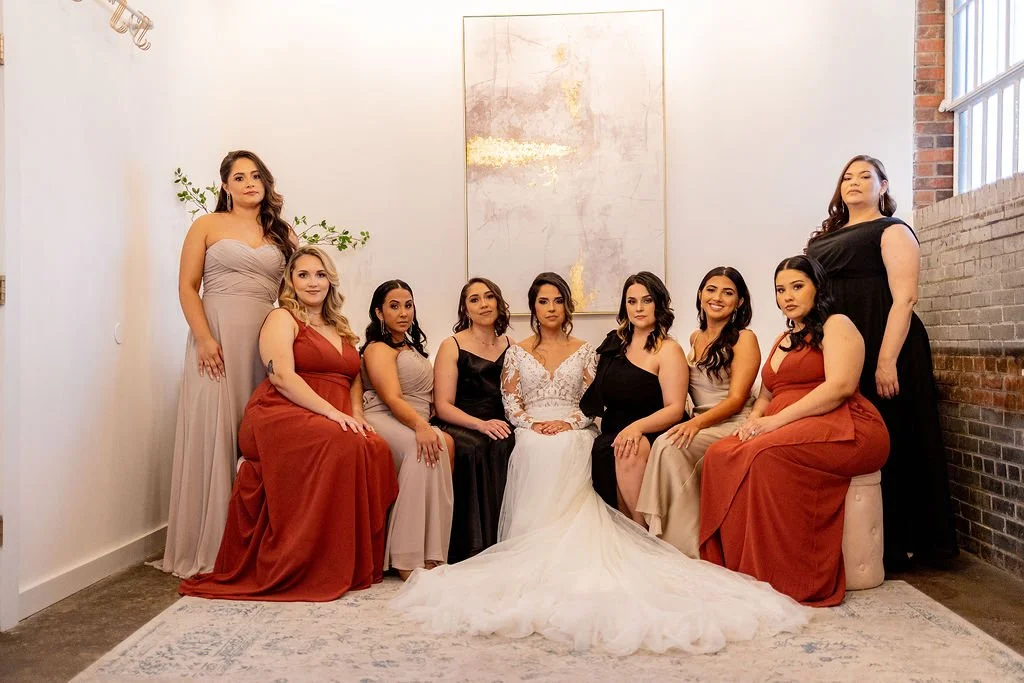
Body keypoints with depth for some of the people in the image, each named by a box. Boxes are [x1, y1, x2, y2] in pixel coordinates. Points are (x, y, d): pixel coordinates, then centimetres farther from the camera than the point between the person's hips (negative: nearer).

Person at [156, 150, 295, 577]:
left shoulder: (283, 234, 15)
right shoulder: (208, 226, 8)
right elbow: (187, 286, 1)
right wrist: (204, 339, -12)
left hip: (266, 341, 3)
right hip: (216, 338, -2)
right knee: (213, 434, -3)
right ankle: (207, 546, 7)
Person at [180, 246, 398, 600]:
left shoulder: (341, 329, 27)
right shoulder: (282, 319, 5)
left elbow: (354, 379, 21)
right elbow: (282, 376, -10)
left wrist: (356, 414, -2)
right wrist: (332, 412, -21)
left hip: (336, 422, 6)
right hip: (281, 416, -5)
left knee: (377, 450, -28)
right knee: (340, 445, -36)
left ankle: (358, 564, -16)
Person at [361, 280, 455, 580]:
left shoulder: (411, 347, 28)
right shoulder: (379, 349, 3)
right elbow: (392, 398, -15)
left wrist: (425, 426, 0)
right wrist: (421, 427, -32)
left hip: (416, 426, 7)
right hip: (383, 422, -7)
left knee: (445, 441, -26)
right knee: (433, 444, -36)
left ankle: (428, 555, -31)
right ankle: (409, 560, -36)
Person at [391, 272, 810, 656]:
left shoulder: (584, 351, 16)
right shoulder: (518, 352, 17)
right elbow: (510, 401, 8)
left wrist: (568, 423, -11)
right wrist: (533, 423, -10)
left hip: (573, 434, 0)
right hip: (532, 434, 0)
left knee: (564, 449, -33)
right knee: (539, 450, -32)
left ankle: (557, 556, -29)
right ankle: (542, 560, -30)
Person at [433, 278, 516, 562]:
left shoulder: (511, 347, 16)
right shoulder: (452, 346, 4)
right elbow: (443, 406, -3)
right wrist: (481, 424, -19)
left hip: (500, 427, 3)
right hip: (460, 427, -3)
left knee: (511, 447, -31)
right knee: (476, 449, -36)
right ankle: (476, 549, -28)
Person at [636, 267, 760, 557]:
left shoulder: (744, 339, -2)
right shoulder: (695, 338, 17)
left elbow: (736, 399, -10)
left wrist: (697, 422, -24)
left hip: (732, 425, -5)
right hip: (699, 425, 5)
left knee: (668, 446, -31)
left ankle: (686, 547, -24)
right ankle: (663, 537, -24)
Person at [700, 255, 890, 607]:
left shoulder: (836, 326, 3)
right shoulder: (783, 340, 28)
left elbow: (840, 386, -14)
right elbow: (766, 396, 27)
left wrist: (777, 420, -19)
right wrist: (755, 419, 2)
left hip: (842, 429, -7)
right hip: (784, 432, 7)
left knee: (767, 456, -35)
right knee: (719, 455, -19)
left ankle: (787, 581, -29)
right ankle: (734, 569, -20)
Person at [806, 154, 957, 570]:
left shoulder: (892, 231, 1)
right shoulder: (824, 239, 22)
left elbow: (904, 297, -10)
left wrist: (887, 361, -20)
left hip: (877, 352, -6)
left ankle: (894, 546, 7)